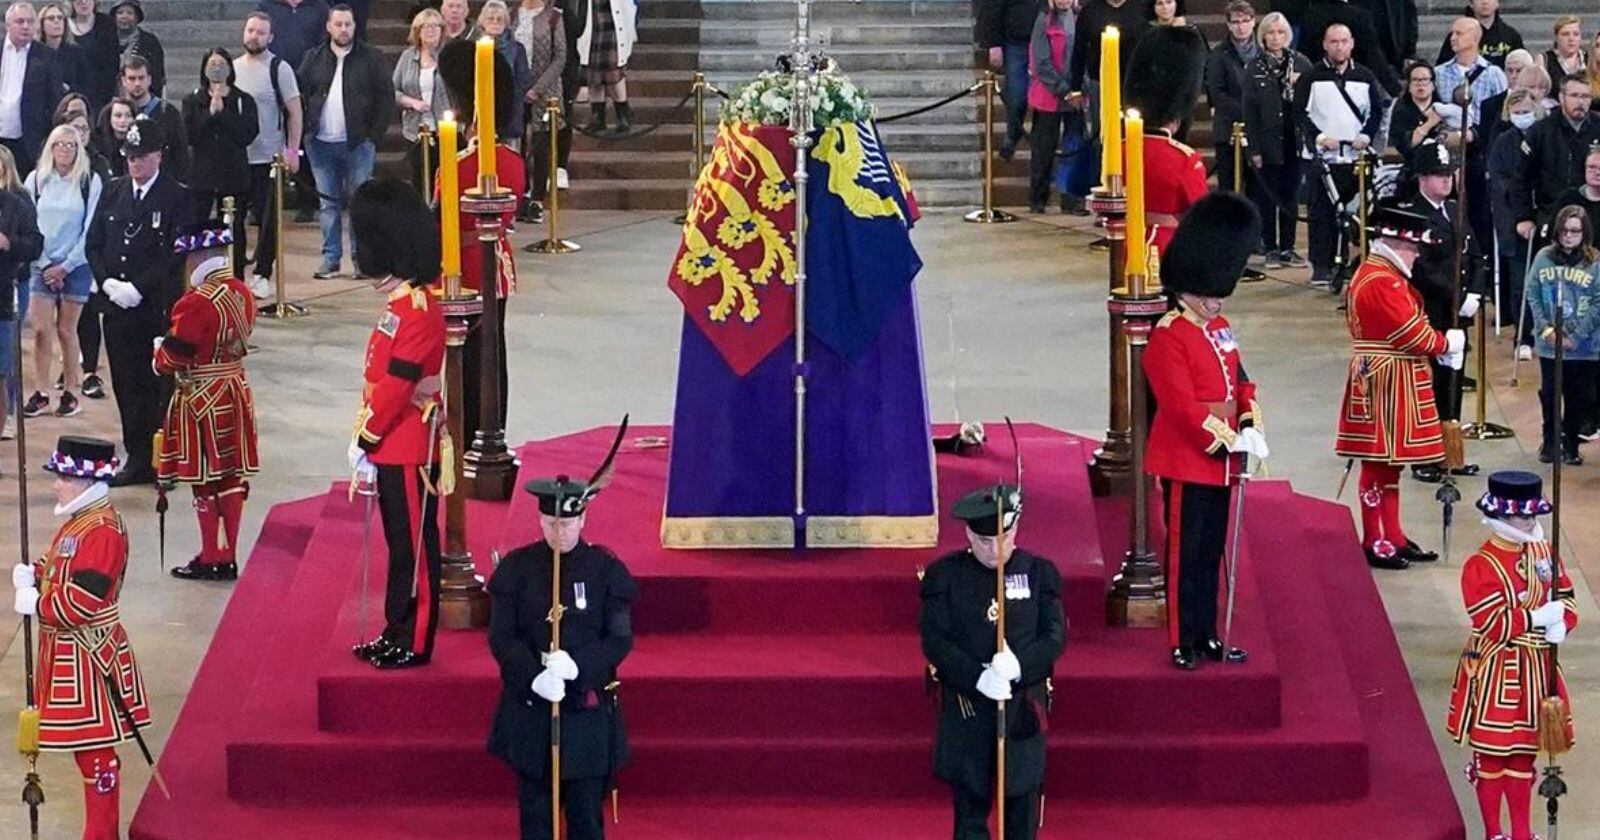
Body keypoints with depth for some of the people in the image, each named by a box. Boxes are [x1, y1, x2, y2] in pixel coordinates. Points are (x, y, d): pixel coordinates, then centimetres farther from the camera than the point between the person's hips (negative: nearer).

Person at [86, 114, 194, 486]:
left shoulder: (178, 198, -5)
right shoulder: (113, 193, 11)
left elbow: (177, 255, -11)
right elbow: (94, 244, 12)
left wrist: (138, 287, -16)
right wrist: (108, 283, -5)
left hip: (160, 311, -5)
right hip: (118, 308, 5)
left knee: (161, 386, 0)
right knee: (127, 386, 8)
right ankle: (137, 459, 15)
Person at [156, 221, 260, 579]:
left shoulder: (197, 303, -23)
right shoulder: (242, 293, 2)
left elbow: (170, 359, -18)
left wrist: (160, 350, 3)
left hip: (201, 401, -8)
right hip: (236, 394, 8)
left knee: (205, 481, 3)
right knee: (232, 476, 12)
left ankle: (210, 560, 11)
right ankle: (228, 557, 19)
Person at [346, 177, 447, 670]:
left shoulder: (417, 313, -19)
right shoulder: (400, 307, 13)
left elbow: (396, 385, -22)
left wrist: (365, 441, -18)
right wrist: (368, 441, 14)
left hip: (408, 452, -10)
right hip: (394, 448, 10)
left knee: (413, 547, -1)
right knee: (401, 544, 15)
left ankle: (414, 644, 5)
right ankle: (397, 634, 22)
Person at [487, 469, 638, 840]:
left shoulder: (606, 569, -3)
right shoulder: (517, 568, -2)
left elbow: (621, 639, -4)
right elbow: (501, 636, -4)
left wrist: (577, 665, -21)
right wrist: (534, 677, -21)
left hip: (588, 709, -1)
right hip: (530, 706, 1)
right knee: (535, 810, 8)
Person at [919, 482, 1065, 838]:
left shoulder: (1039, 572, 1)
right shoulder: (944, 575, -2)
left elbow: (1056, 635, -2)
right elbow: (933, 641, -7)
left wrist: (1020, 664, -22)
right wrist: (977, 677, -21)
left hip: (1023, 705, 1)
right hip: (966, 708, -1)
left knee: (1022, 805, 6)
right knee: (970, 808, 4)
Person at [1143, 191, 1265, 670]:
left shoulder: (1220, 329, 12)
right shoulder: (1168, 338, -16)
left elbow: (1241, 383, 17)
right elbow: (1182, 405, -21)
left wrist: (1251, 430, 0)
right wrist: (1226, 441, -20)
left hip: (1221, 461, 8)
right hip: (1187, 462, -8)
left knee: (1211, 552, 14)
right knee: (1186, 553, -1)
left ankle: (1207, 636, 22)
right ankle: (1183, 643, 4)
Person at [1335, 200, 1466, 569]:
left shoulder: (1381, 275, 14)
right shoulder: (1382, 283, -20)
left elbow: (1408, 328, 17)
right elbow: (1412, 335, -20)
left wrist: (1437, 341, 2)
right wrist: (1447, 344, -4)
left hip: (1391, 385, 11)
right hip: (1387, 387, -11)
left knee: (1388, 463, 15)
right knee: (1380, 462, -4)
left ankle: (1392, 537, 22)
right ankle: (1376, 543, 2)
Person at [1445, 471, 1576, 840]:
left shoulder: (1544, 553, 3)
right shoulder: (1480, 567, -17)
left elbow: (1565, 599, 7)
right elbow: (1491, 624, -21)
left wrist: (1561, 624, -15)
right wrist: (1538, 618, -26)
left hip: (1536, 668, 6)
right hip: (1495, 671, -6)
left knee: (1525, 752, 15)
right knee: (1492, 753, 4)